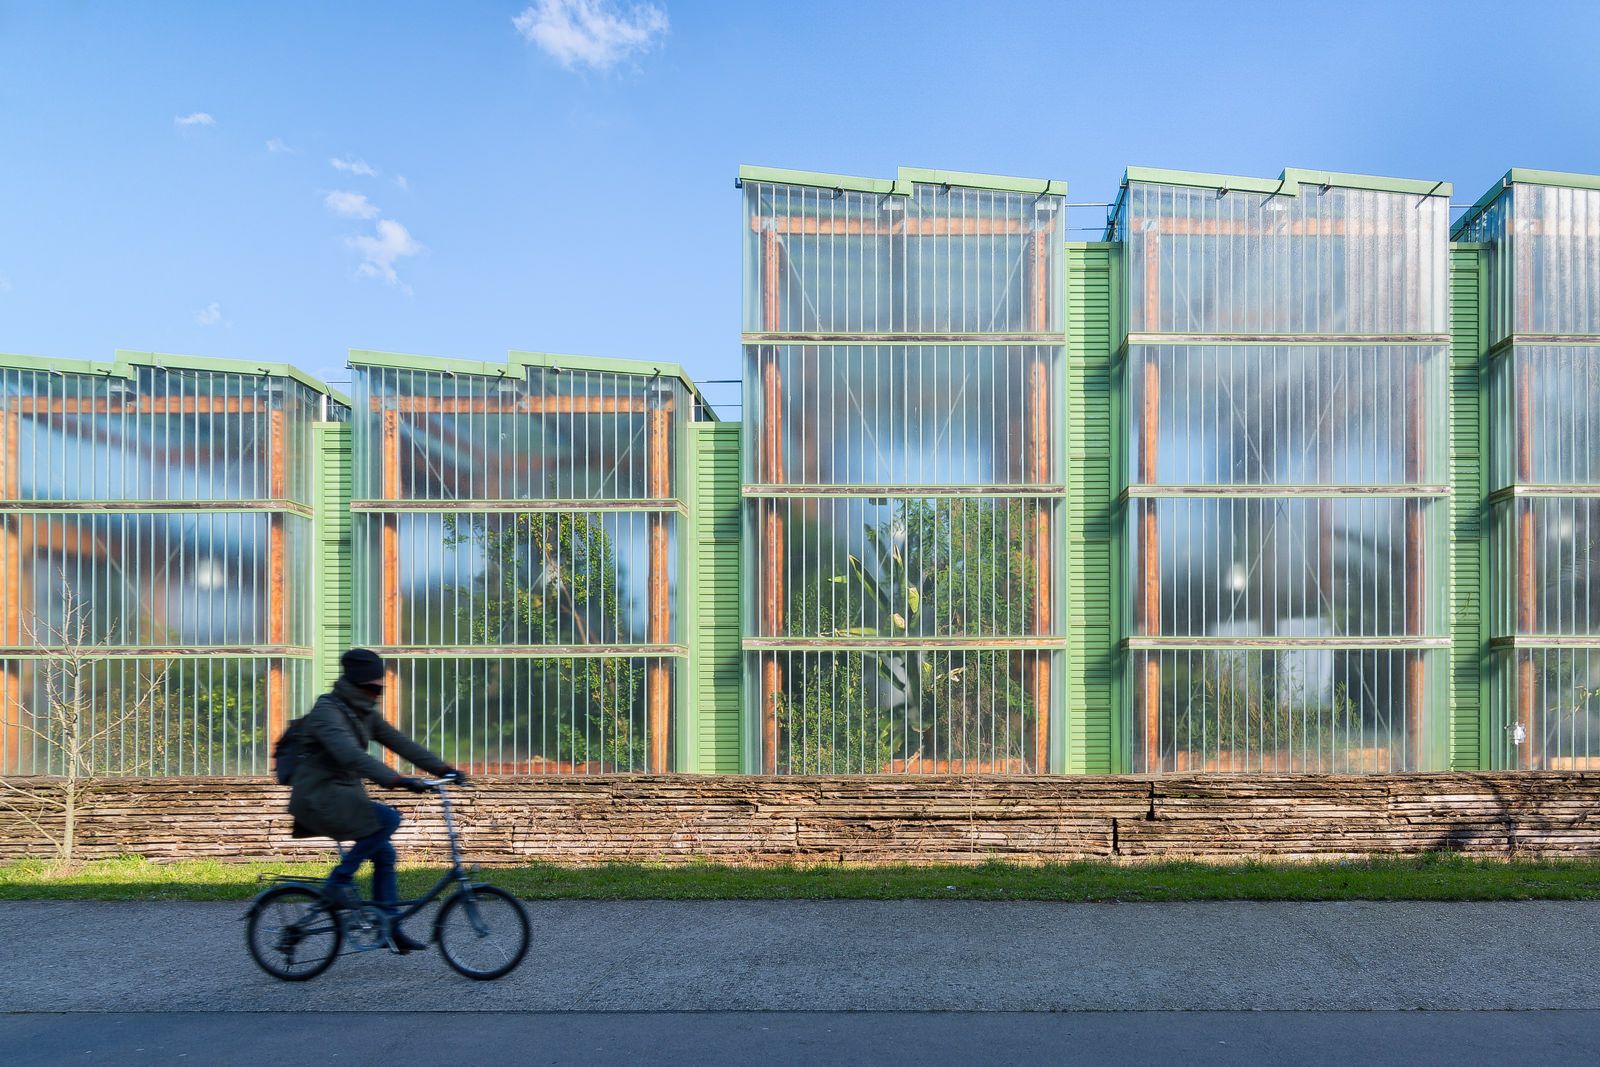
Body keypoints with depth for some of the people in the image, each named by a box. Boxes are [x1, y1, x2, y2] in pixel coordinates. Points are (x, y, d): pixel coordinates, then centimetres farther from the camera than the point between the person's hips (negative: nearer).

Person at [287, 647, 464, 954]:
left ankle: (389, 928, 13)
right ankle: (340, 879, -10)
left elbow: (400, 743, 6)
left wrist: (443, 768, -3)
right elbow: (351, 755, -33)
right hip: (318, 796, -9)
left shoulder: (365, 713, 10)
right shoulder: (327, 711, -18)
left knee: (384, 853, 4)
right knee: (388, 819, -25)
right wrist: (396, 780, -43)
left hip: (344, 794, 9)